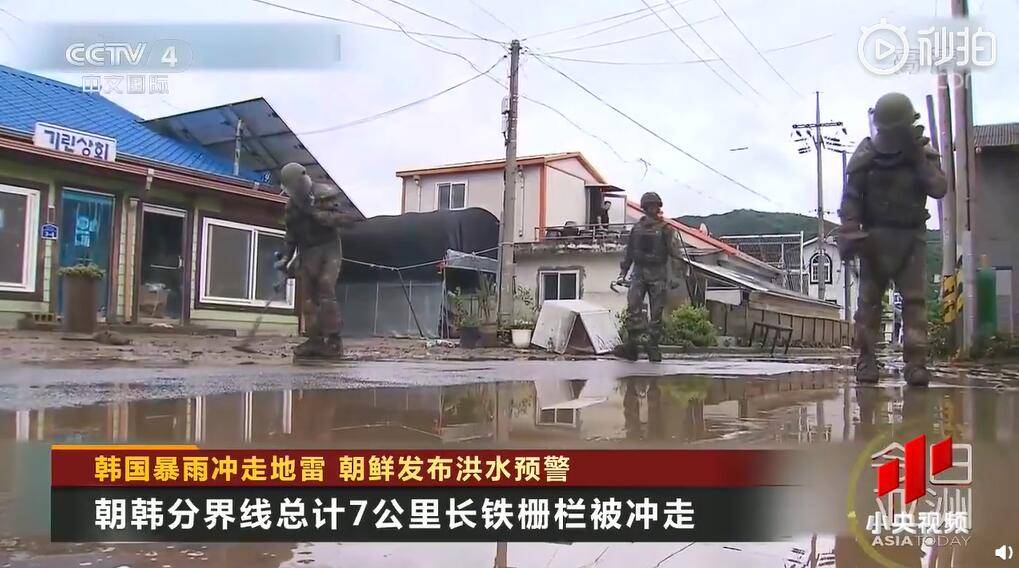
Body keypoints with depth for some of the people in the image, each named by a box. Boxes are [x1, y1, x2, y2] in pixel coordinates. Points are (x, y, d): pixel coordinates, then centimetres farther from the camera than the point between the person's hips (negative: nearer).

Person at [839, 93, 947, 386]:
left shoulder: (922, 152, 5)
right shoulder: (866, 154, -1)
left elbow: (939, 189, -7)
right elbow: (850, 197, -6)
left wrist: (919, 160, -14)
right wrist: (850, 233, -16)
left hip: (910, 238, 1)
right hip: (875, 237, -1)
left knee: (915, 299, -6)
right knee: (869, 299, -2)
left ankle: (916, 363, -8)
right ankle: (866, 361, 1)